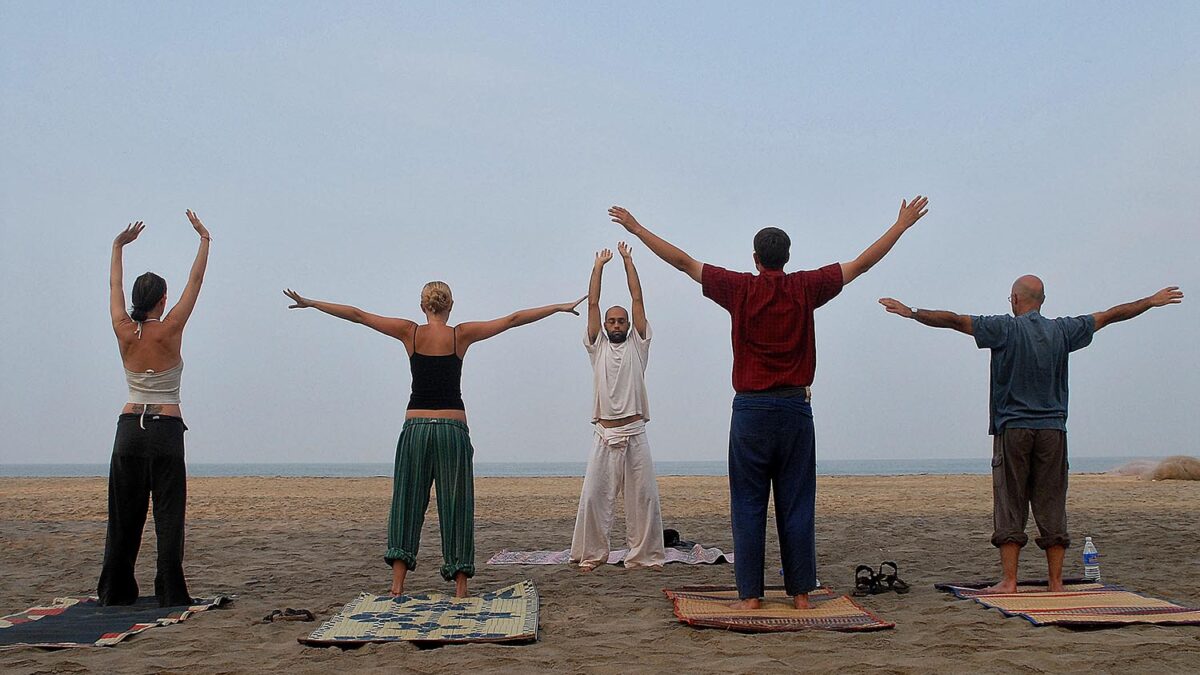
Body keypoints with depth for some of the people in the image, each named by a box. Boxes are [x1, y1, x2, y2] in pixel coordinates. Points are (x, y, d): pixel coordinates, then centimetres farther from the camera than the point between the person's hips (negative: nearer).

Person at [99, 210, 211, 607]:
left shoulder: (124, 332, 1)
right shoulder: (169, 331, -7)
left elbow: (114, 287, 17)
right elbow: (195, 281, -1)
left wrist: (118, 247, 28)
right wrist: (205, 240, 8)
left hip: (129, 428, 4)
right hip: (166, 429, -4)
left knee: (124, 513, 10)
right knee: (168, 513, -2)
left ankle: (116, 590, 15)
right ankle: (171, 593, -5)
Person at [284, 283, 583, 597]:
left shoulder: (410, 333, 2)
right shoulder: (462, 334, 0)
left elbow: (357, 315, 8)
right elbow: (513, 320, 6)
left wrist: (309, 303, 16)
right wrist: (560, 307, 14)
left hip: (415, 427, 1)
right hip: (453, 428, -1)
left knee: (407, 502, 7)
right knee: (456, 505, 4)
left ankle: (397, 585, 2)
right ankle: (460, 588, 5)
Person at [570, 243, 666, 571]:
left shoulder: (637, 345, 11)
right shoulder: (597, 347, 13)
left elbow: (637, 299, 7)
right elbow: (593, 304, 8)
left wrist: (628, 260, 10)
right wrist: (599, 266, 11)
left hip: (635, 435, 0)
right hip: (604, 435, 0)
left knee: (642, 498, 1)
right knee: (593, 497, 0)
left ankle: (644, 554, 8)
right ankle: (591, 554, 9)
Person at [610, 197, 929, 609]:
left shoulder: (740, 289, -1)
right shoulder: (805, 288, 2)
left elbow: (682, 262, 4)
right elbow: (862, 263, 9)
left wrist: (636, 228, 12)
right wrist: (903, 224, 19)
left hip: (751, 408, -1)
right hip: (795, 408, 1)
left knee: (748, 505, 2)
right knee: (796, 505, 5)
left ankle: (750, 594, 2)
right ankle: (800, 593, 8)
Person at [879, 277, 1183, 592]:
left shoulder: (1005, 328, -3)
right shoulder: (1062, 330, 7)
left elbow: (954, 320, -6)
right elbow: (1111, 315, 19)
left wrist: (911, 312, 0)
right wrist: (1152, 301, 31)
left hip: (1012, 430, -3)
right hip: (1053, 430, 3)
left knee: (1009, 507, -1)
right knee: (1051, 507, 5)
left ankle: (1009, 581, -4)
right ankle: (1055, 582, 7)